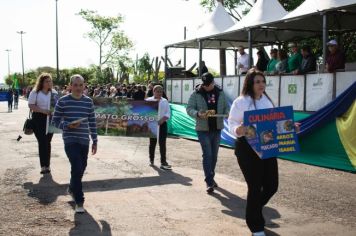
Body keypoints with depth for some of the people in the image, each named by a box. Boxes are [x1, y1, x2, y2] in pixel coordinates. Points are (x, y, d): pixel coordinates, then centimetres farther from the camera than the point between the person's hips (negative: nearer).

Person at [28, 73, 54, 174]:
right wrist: (43, 110, -20)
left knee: (47, 142, 7)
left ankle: (47, 165, 15)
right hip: (39, 119, -3)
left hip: (50, 119, 3)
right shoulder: (35, 92, -2)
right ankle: (44, 165, 3)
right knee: (42, 142, -3)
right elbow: (31, 105, -8)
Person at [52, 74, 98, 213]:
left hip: (84, 140, 4)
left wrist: (95, 141, 9)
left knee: (81, 168, 16)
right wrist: (67, 126, -19)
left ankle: (72, 189, 45)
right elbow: (55, 121, -1)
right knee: (77, 168, -14)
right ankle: (79, 202, -3)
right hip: (70, 140, -4)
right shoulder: (63, 101, -6)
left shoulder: (88, 101, 4)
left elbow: (92, 122, 9)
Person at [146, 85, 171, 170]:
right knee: (152, 143, 9)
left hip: (162, 124, 1)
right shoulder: (148, 100, 1)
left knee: (162, 143, -3)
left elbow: (168, 113, 2)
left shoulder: (165, 101, 7)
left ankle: (163, 162, -3)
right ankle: (151, 160, 25)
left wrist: (162, 120, -15)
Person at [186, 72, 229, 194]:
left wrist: (228, 114, -11)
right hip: (203, 129, -4)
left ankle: (211, 178, 30)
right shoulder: (196, 94, -5)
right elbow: (189, 108, -6)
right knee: (207, 155, -7)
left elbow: (226, 107, 12)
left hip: (217, 129, 4)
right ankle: (209, 182, -4)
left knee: (214, 155, 14)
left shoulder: (220, 93, 6)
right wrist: (198, 114, -26)